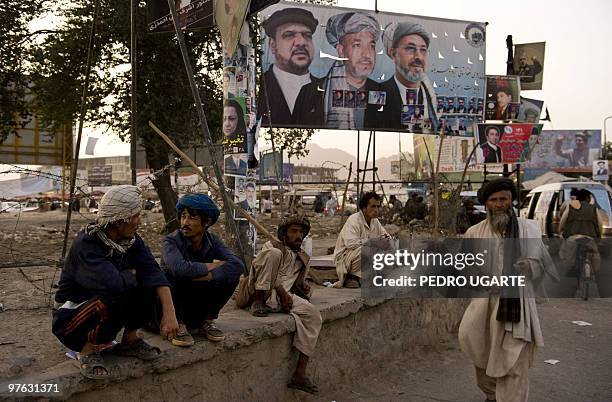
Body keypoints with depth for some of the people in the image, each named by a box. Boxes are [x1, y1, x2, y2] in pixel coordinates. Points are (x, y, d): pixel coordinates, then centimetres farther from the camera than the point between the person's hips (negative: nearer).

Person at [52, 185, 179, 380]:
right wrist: (132, 274, -17)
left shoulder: (131, 239, -7)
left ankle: (129, 341, 4)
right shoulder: (86, 243, -27)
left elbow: (153, 272, -17)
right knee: (114, 299, -35)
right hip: (72, 318, -6)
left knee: (148, 285, -15)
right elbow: (112, 283, -40)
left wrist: (169, 313, -30)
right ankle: (89, 350, -8)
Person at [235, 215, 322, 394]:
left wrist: (304, 289, 9)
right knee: (273, 253, -25)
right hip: (261, 291, -5)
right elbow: (259, 266, -10)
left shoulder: (303, 258, 28)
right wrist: (281, 291, -20)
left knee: (314, 316, -17)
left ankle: (299, 373, -17)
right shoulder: (273, 246, 10)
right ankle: (259, 301, -27)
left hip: (284, 295, 5)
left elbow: (298, 283, 37)